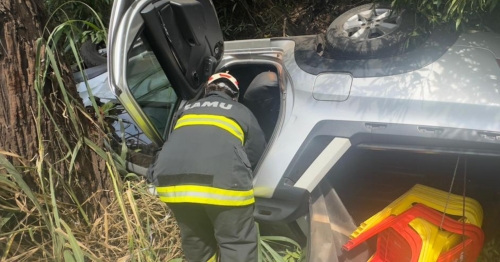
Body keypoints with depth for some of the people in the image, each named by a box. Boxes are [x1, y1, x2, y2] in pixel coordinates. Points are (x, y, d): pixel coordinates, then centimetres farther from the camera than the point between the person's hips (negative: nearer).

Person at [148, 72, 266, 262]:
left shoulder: (187, 109, 30)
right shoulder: (242, 112, 23)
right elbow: (258, 156, 28)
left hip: (171, 182, 4)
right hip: (222, 181, -4)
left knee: (196, 246, 22)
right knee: (238, 247, 9)